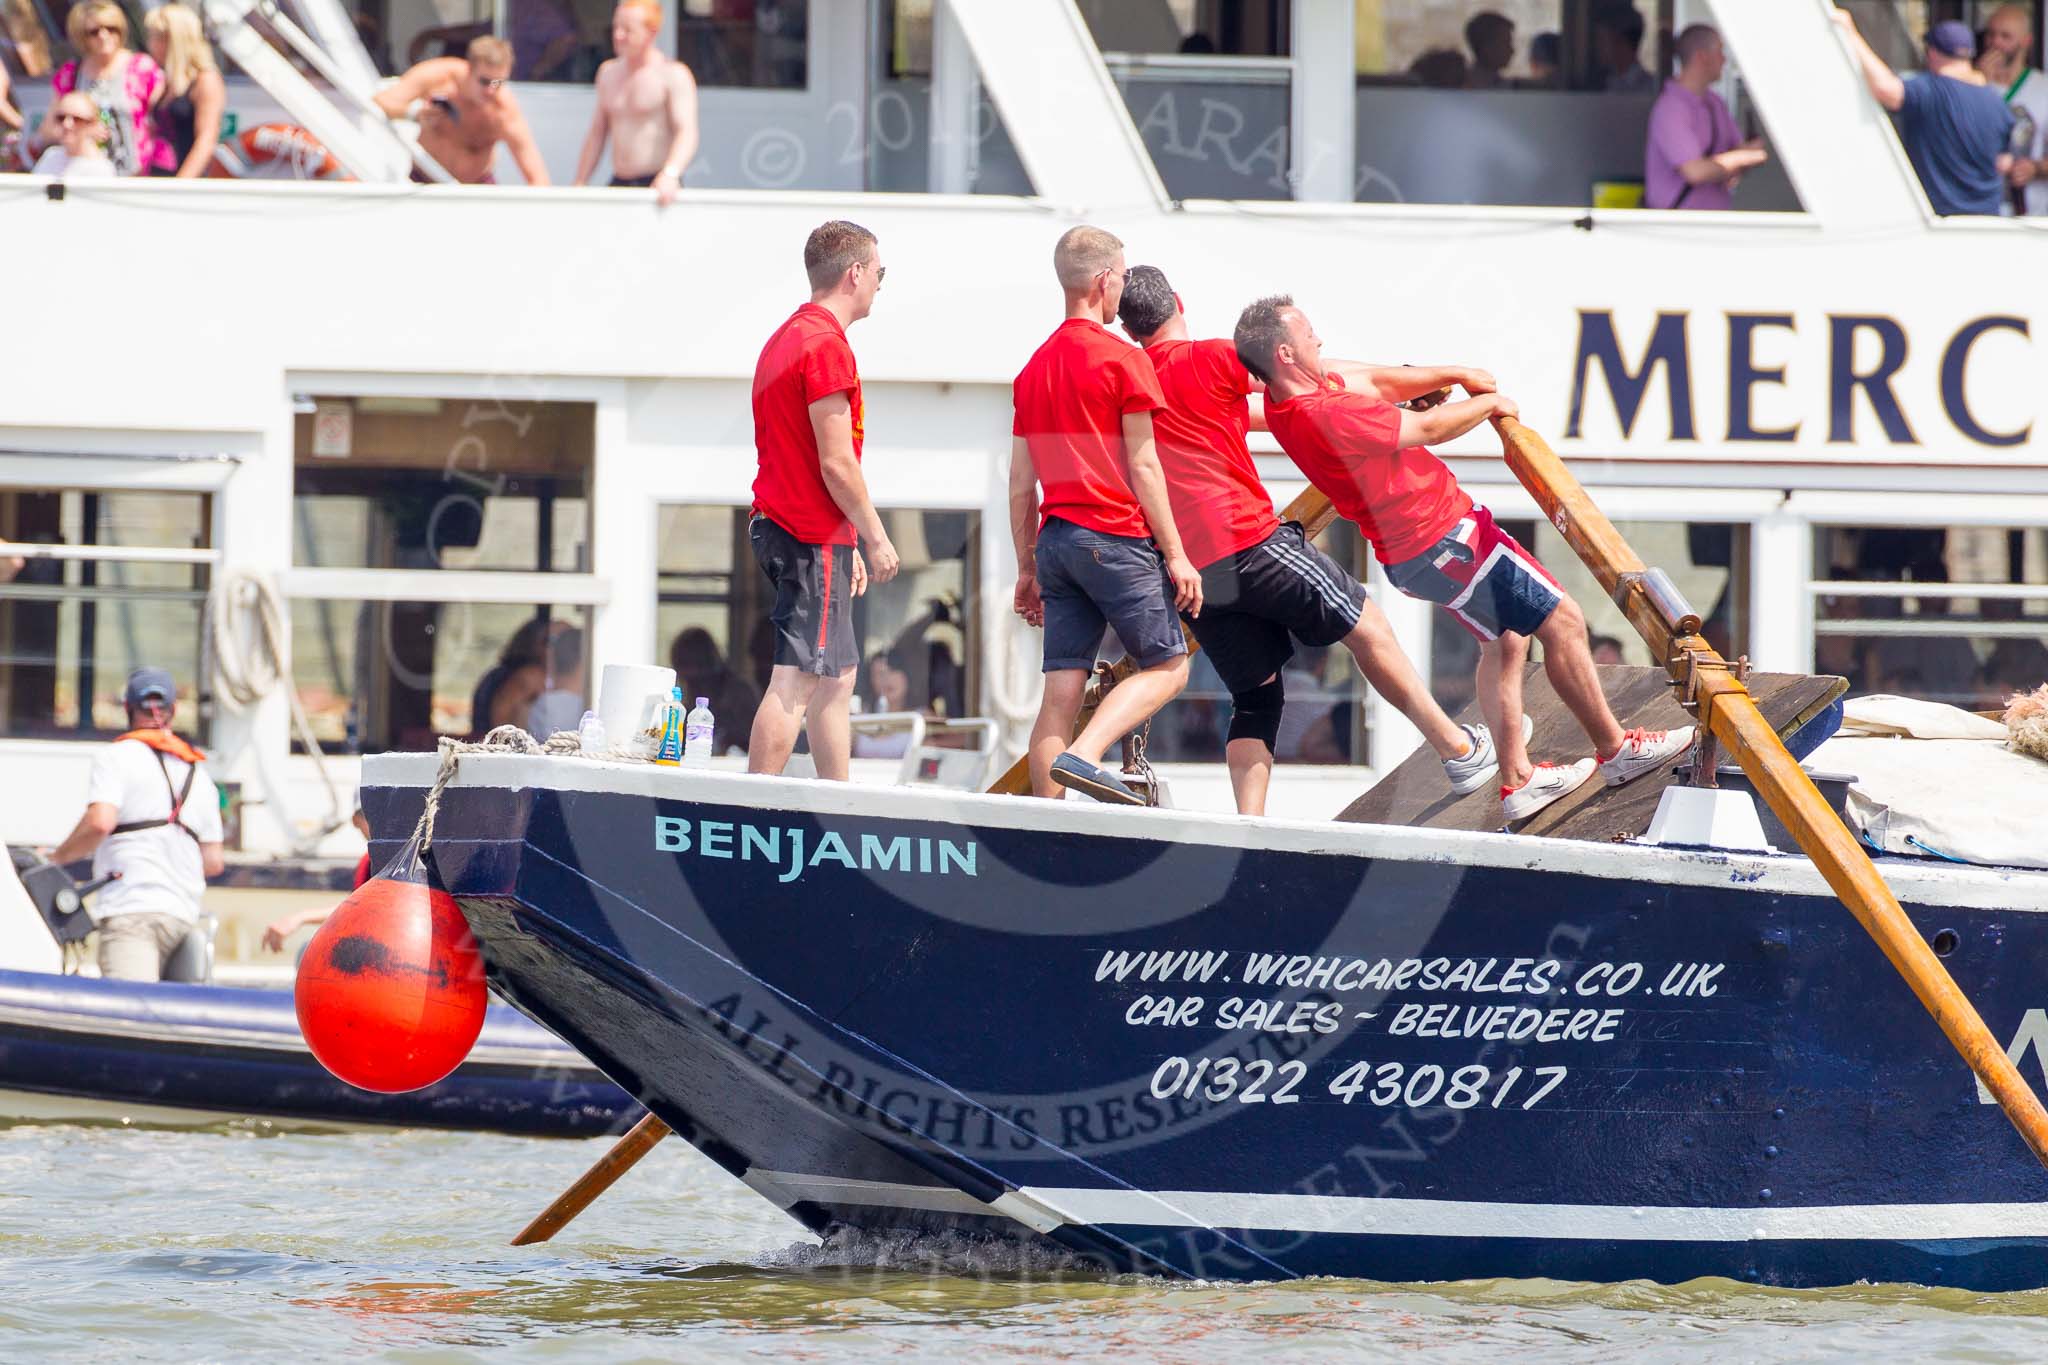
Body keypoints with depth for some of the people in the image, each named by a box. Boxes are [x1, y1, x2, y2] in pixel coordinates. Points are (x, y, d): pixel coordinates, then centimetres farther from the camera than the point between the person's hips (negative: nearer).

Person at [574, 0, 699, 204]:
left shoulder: (673, 75, -5)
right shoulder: (608, 72, 15)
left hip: (656, 187, -6)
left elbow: (687, 132, -17)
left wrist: (670, 174, -34)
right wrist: (578, 186, 13)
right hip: (618, 186, 6)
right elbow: (596, 134, 20)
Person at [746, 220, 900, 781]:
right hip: (814, 537, -10)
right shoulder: (826, 345, -15)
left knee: (837, 676, 16)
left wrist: (846, 544, 21)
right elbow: (836, 464, -18)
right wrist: (875, 537, -9)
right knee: (796, 682, -10)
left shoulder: (787, 337, 17)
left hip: (779, 522, 10)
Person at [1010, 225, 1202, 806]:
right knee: (1168, 666, 2)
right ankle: (1081, 756, -18)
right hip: (1115, 536, -7)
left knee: (1061, 693, 4)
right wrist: (1175, 555, -6)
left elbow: (1021, 482, 16)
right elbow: (1142, 467, -9)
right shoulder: (1123, 360, -6)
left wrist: (1027, 568, 21)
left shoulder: (1034, 368, 15)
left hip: (1056, 538, 7)